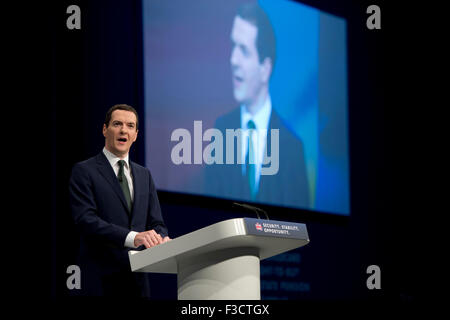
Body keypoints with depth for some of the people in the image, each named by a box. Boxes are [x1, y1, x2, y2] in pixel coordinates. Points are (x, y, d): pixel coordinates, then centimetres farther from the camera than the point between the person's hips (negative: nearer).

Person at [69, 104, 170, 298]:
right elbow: (85, 219, -14)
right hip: (101, 280, -5)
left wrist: (162, 240, -13)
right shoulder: (84, 171, -1)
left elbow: (156, 222, 13)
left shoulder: (144, 175, 18)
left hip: (137, 280, 5)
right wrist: (132, 237, -28)